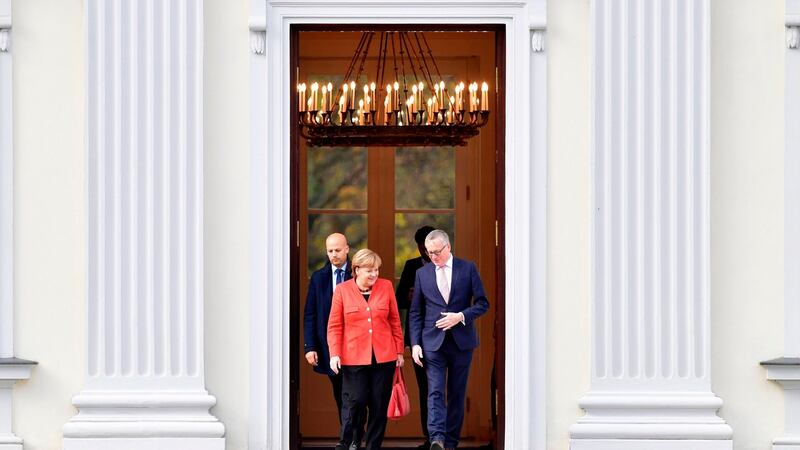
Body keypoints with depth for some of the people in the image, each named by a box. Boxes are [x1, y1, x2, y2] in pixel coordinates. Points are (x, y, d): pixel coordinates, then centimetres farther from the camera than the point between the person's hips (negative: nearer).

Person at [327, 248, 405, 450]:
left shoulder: (386, 286, 5)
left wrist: (399, 351, 9)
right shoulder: (342, 290, 0)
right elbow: (334, 326, 1)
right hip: (354, 358, -2)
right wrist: (335, 354, -7)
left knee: (380, 405, 5)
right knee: (355, 402, -5)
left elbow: (395, 321, 10)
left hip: (384, 357, 2)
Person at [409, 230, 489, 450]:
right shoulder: (422, 273, 7)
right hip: (433, 342, 0)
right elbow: (415, 313, 9)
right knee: (435, 392, -13)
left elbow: (482, 303, 2)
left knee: (457, 394, 5)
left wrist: (461, 316, -14)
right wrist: (415, 343, -1)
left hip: (461, 341, 0)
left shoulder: (468, 268, 2)